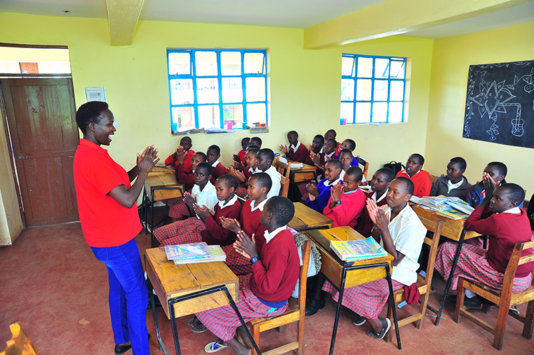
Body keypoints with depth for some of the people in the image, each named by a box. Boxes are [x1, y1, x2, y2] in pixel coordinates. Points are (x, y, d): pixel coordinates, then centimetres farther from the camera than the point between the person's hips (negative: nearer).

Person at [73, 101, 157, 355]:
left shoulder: (86, 152, 7)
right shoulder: (95, 158, -27)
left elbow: (118, 184, 13)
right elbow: (127, 199, -29)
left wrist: (138, 168, 0)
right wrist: (143, 171, -16)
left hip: (107, 238, 10)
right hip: (116, 242, -10)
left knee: (118, 288, 23)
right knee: (137, 295, 5)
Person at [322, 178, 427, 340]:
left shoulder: (411, 223, -23)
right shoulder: (386, 210, -1)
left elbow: (395, 259, -22)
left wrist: (384, 229, -29)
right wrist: (376, 224, -14)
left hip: (398, 273, -7)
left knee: (350, 284, -20)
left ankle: (378, 324, 4)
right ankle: (362, 311, 9)